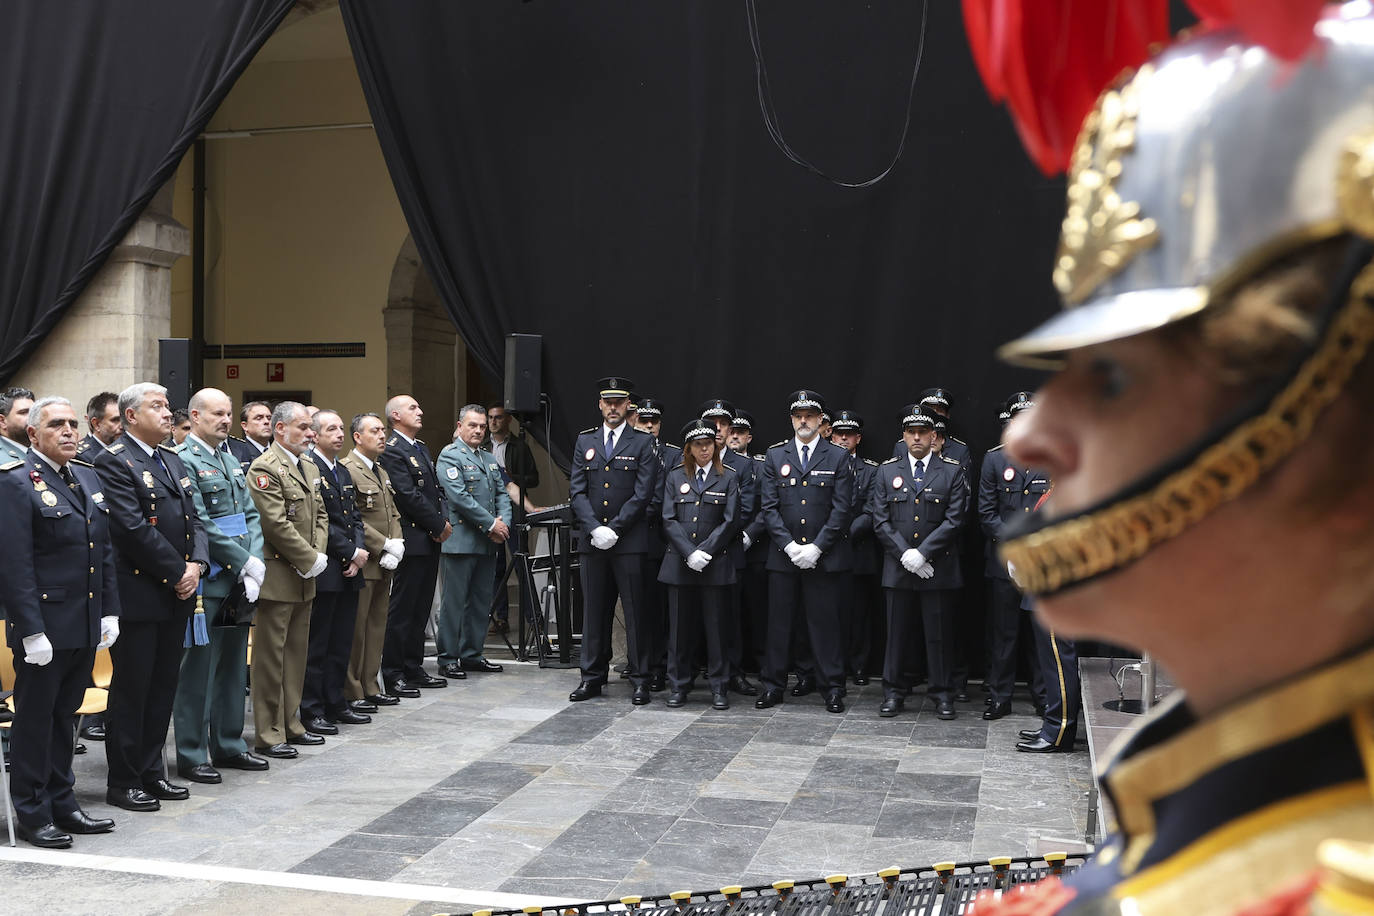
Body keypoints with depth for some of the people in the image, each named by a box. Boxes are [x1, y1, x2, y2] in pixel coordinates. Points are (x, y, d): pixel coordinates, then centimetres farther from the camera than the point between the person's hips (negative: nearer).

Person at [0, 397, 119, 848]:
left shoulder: (88, 477, 12)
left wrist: (110, 611, 10)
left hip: (86, 624, 7)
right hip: (44, 625, -7)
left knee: (63, 716, 16)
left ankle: (62, 803, 26)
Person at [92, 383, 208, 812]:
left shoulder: (173, 460, 16)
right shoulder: (114, 462, -11)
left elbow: (193, 518, 14)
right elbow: (133, 528, -19)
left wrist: (197, 564, -4)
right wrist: (178, 571, -15)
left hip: (176, 596, 8)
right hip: (138, 595, -8)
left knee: (163, 686, 13)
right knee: (131, 689, 1)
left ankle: (150, 772, 24)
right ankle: (123, 781, 11)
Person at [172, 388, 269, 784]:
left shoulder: (230, 460, 16)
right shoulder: (183, 461, -10)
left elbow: (251, 515, 13)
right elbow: (201, 525, -17)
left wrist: (255, 562, -3)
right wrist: (245, 562, -14)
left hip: (239, 582, 8)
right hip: (208, 583, -8)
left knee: (233, 665, 14)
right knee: (199, 669, -1)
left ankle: (229, 745, 25)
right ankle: (191, 755, 8)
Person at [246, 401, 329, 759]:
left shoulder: (310, 468, 15)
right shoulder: (264, 468, -13)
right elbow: (276, 524, -19)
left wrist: (318, 555, 1)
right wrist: (309, 560, -14)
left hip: (305, 578, 9)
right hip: (277, 577, -9)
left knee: (297, 652, 14)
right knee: (270, 655, -2)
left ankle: (290, 724, 24)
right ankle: (268, 734, 4)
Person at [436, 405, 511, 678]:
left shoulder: (489, 458, 18)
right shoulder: (449, 456, -7)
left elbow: (502, 493, 16)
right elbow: (459, 497, -17)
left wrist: (504, 522, -3)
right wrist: (491, 524, -15)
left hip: (488, 542, 8)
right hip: (461, 540, -8)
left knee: (481, 601, 11)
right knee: (455, 601, -3)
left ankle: (471, 654, 20)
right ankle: (448, 658, 3)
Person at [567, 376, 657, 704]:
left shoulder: (643, 443, 2)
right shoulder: (585, 441, 12)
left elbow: (642, 493, -6)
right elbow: (577, 491, 5)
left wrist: (613, 529, -13)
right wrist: (595, 529, -9)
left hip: (629, 542, -3)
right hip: (592, 541, 3)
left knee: (637, 612, 0)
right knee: (594, 611, 9)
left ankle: (640, 679, 8)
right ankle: (593, 677, 18)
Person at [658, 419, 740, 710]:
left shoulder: (728, 477, 4)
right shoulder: (675, 476, 8)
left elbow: (730, 522, -2)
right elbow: (669, 520, 1)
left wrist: (705, 552, -12)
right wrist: (689, 553, -11)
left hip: (716, 564, -1)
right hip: (679, 563, 1)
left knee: (717, 626, 1)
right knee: (680, 626, 5)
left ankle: (719, 687, 10)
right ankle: (678, 685, 15)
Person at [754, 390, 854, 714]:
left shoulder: (838, 457, 3)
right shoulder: (775, 456, 9)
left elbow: (842, 508, -3)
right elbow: (769, 507, 4)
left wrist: (816, 547, -11)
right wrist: (789, 545, -8)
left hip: (825, 556, -2)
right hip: (783, 555, 2)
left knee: (826, 622, 1)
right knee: (778, 622, 6)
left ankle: (833, 688, 11)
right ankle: (773, 685, 16)